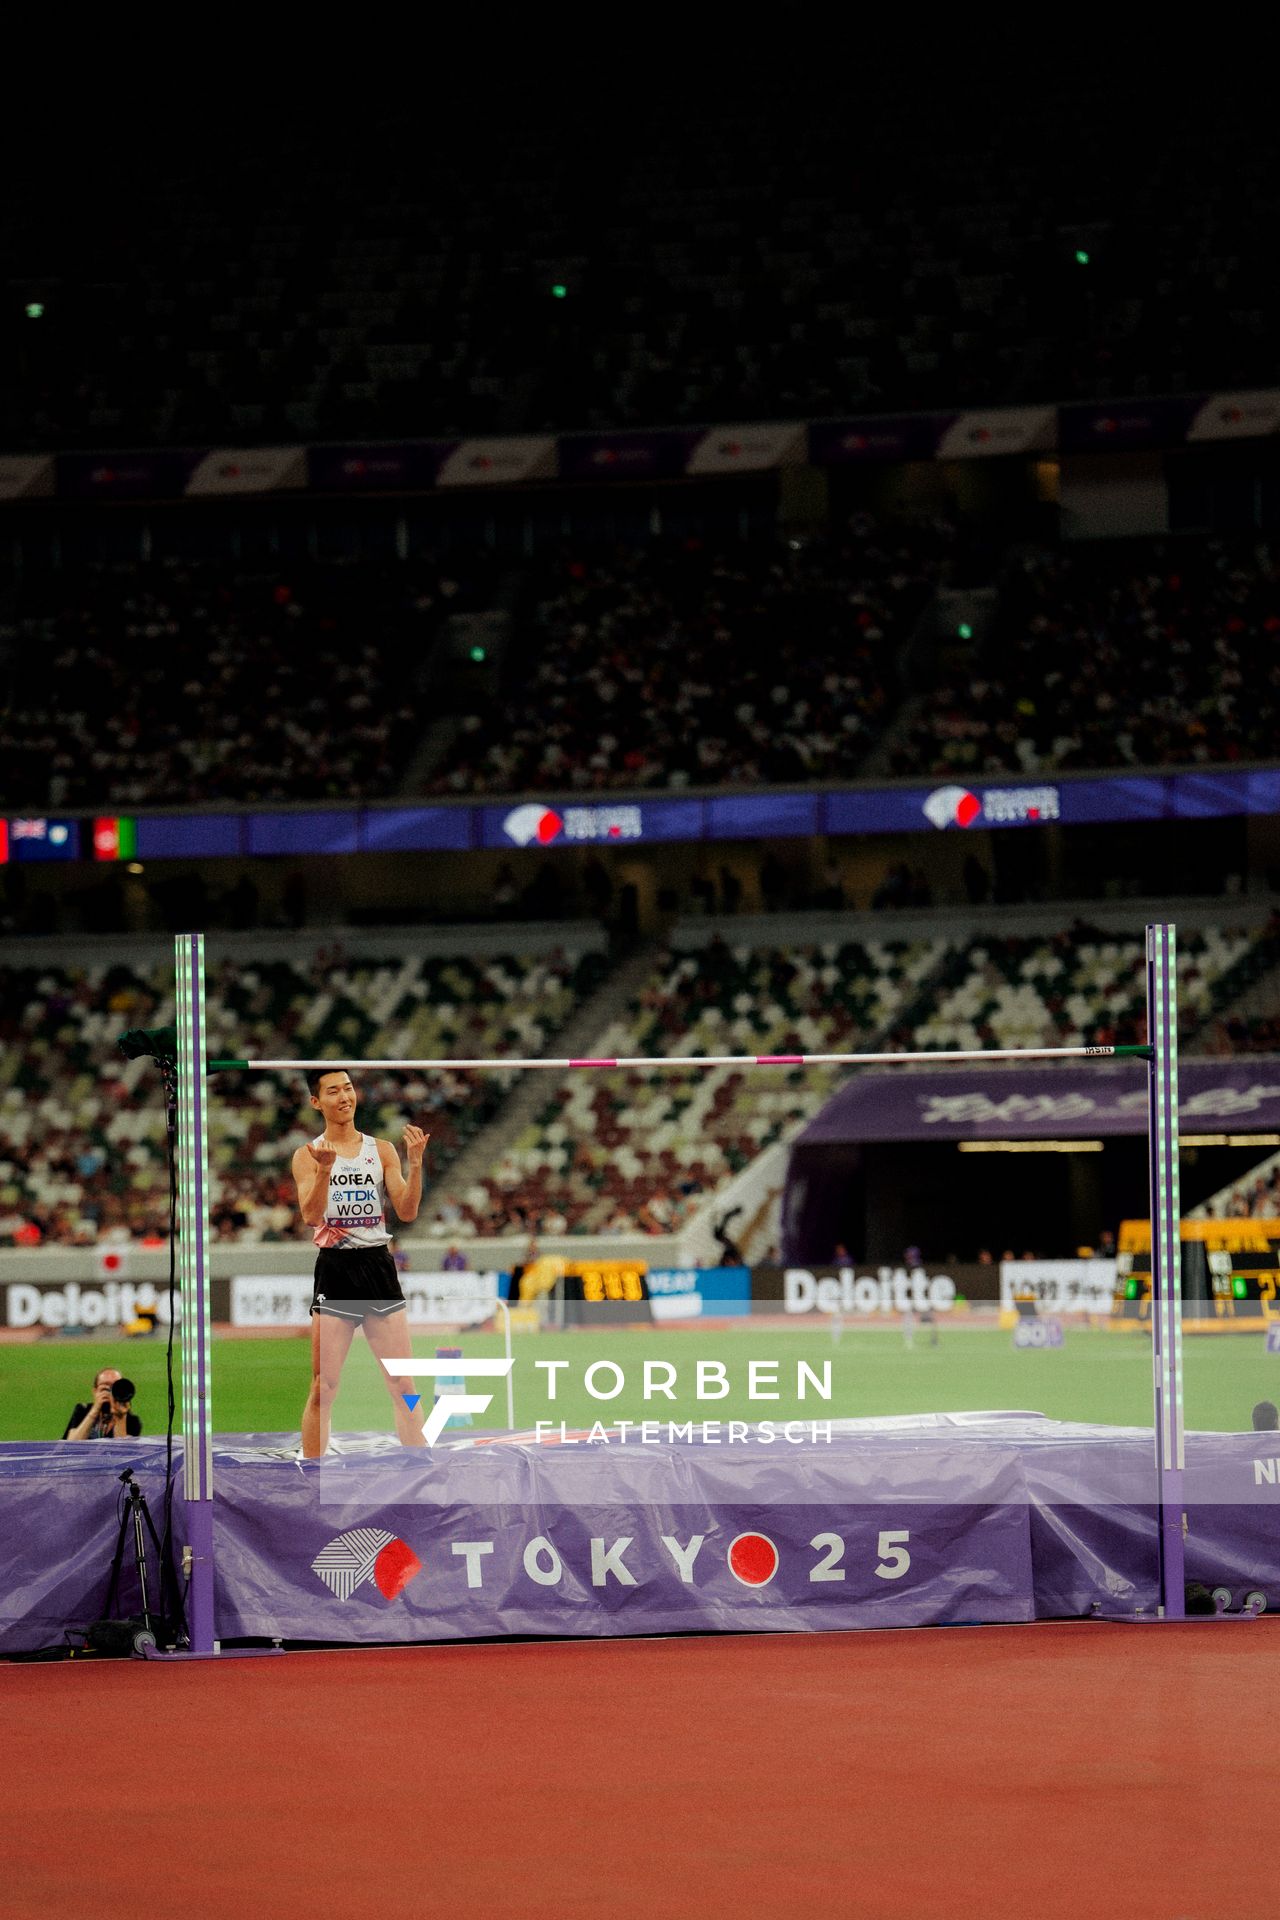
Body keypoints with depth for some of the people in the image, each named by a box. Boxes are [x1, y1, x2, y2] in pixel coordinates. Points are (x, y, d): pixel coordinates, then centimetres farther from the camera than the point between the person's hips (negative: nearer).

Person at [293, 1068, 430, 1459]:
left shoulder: (382, 1150, 9)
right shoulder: (308, 1155, 2)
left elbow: (407, 1212, 1)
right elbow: (311, 1215, -12)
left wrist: (415, 1163, -13)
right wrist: (325, 1169, -27)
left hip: (379, 1266, 2)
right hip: (334, 1268, -2)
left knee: (403, 1384, 2)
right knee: (324, 1387, -3)